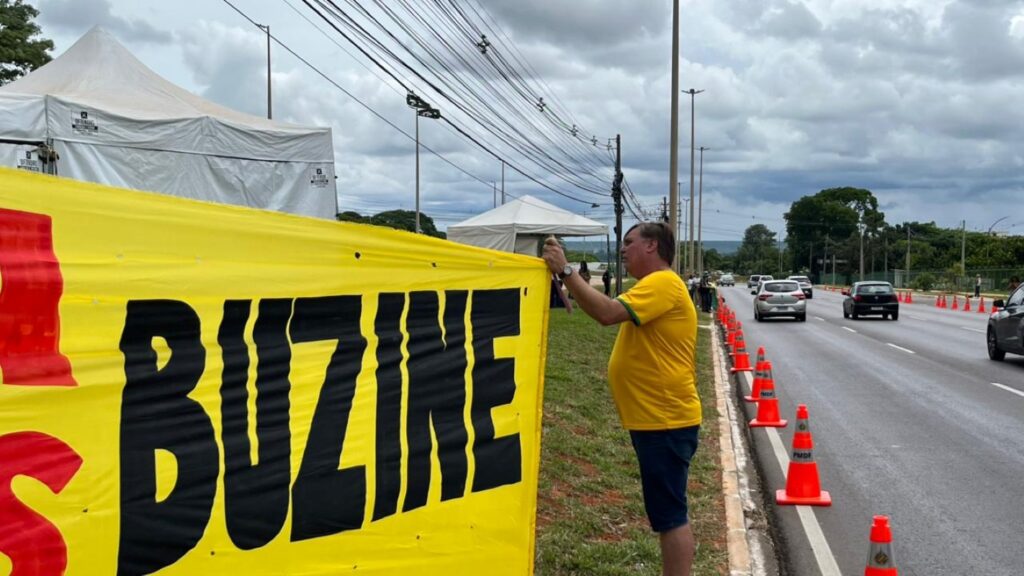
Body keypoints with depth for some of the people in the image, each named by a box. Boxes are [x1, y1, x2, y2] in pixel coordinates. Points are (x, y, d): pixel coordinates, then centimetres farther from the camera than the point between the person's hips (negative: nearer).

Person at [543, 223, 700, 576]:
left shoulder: (663, 283, -17)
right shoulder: (652, 286, 20)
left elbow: (608, 313, -28)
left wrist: (566, 271, -25)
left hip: (666, 420, -11)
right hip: (655, 418, 11)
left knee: (670, 514, -6)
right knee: (666, 513, 16)